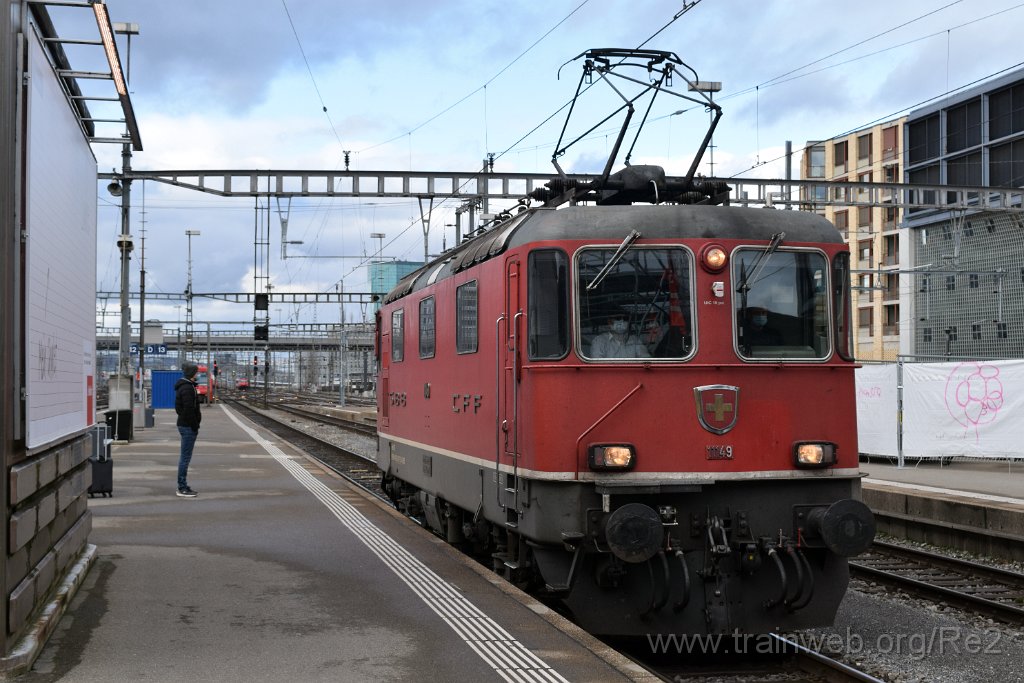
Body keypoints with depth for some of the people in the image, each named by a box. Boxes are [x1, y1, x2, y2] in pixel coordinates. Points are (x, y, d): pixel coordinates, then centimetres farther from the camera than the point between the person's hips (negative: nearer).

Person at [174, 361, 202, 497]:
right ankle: (182, 488, -3)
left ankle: (182, 486, 20)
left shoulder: (184, 386, 15)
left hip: (184, 424, 10)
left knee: (184, 457, 14)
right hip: (188, 426, -10)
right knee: (185, 457, -6)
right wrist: (195, 426, -16)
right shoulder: (187, 388, -17)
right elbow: (189, 409, -22)